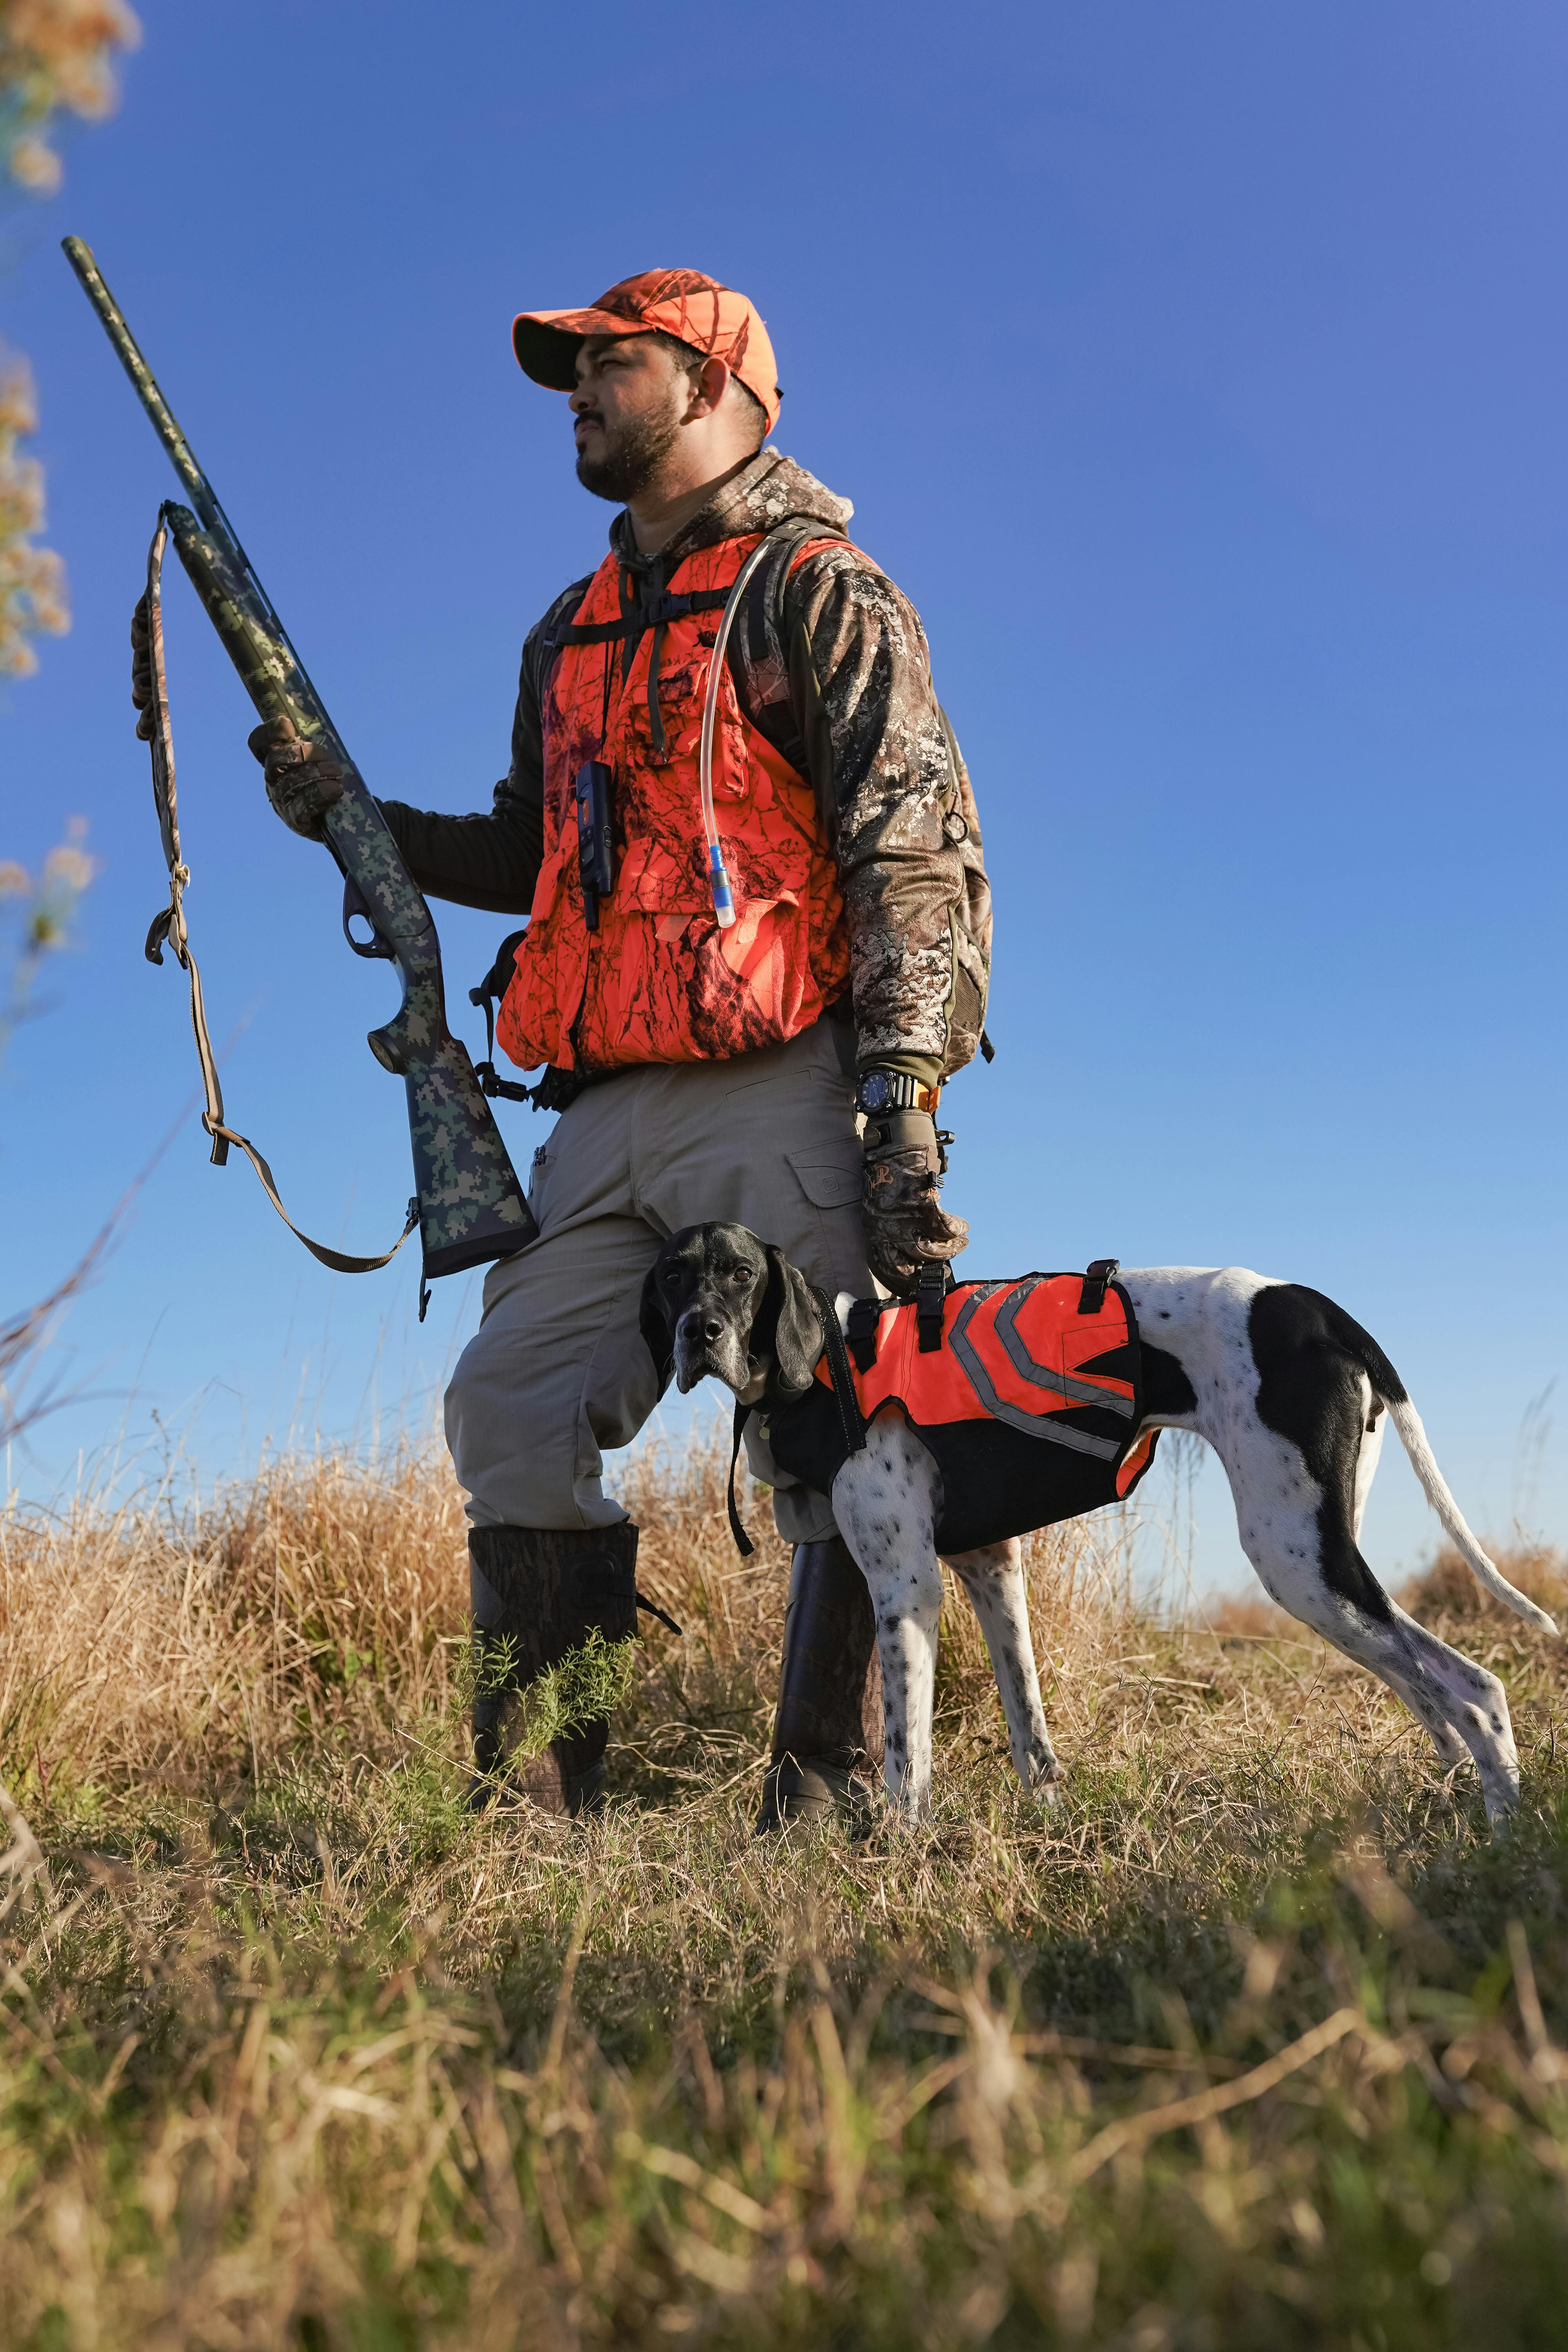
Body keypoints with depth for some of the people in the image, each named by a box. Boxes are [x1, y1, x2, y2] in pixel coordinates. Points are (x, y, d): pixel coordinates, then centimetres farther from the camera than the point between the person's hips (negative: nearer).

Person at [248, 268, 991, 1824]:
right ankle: (530, 1810, 8)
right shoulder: (572, 632, 26)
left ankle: (824, 1814, 2)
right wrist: (360, 819, 16)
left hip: (781, 1099, -7)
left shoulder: (816, 592, 3)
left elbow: (918, 856, -7)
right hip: (612, 1111, 7)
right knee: (511, 1417, 1)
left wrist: (904, 1100, -18)